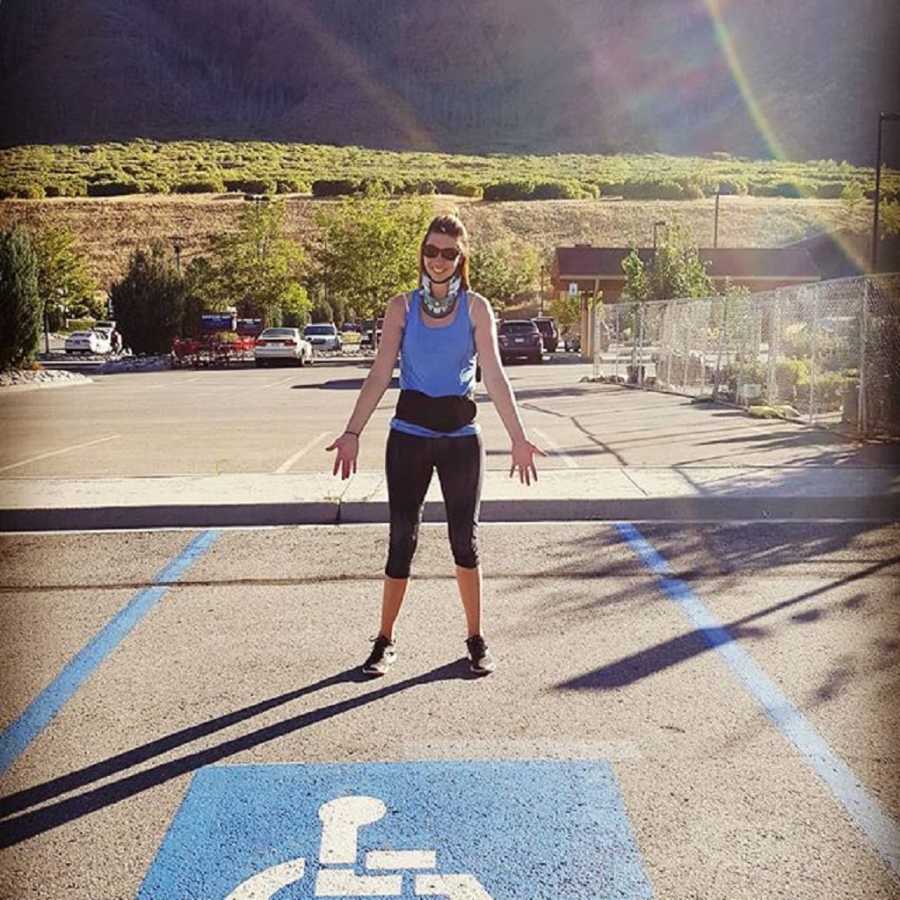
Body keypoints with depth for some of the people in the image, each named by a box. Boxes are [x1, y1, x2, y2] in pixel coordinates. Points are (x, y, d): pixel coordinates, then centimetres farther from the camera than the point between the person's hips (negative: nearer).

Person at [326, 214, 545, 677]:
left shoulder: (476, 307, 2)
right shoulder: (402, 306, 4)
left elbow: (494, 375, -5)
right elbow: (380, 373, -1)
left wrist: (518, 438, -14)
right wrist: (352, 433, -9)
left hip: (460, 433, 0)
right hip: (410, 432, 0)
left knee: (465, 538, 6)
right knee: (402, 538, 2)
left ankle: (476, 639, 19)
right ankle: (385, 642, 14)